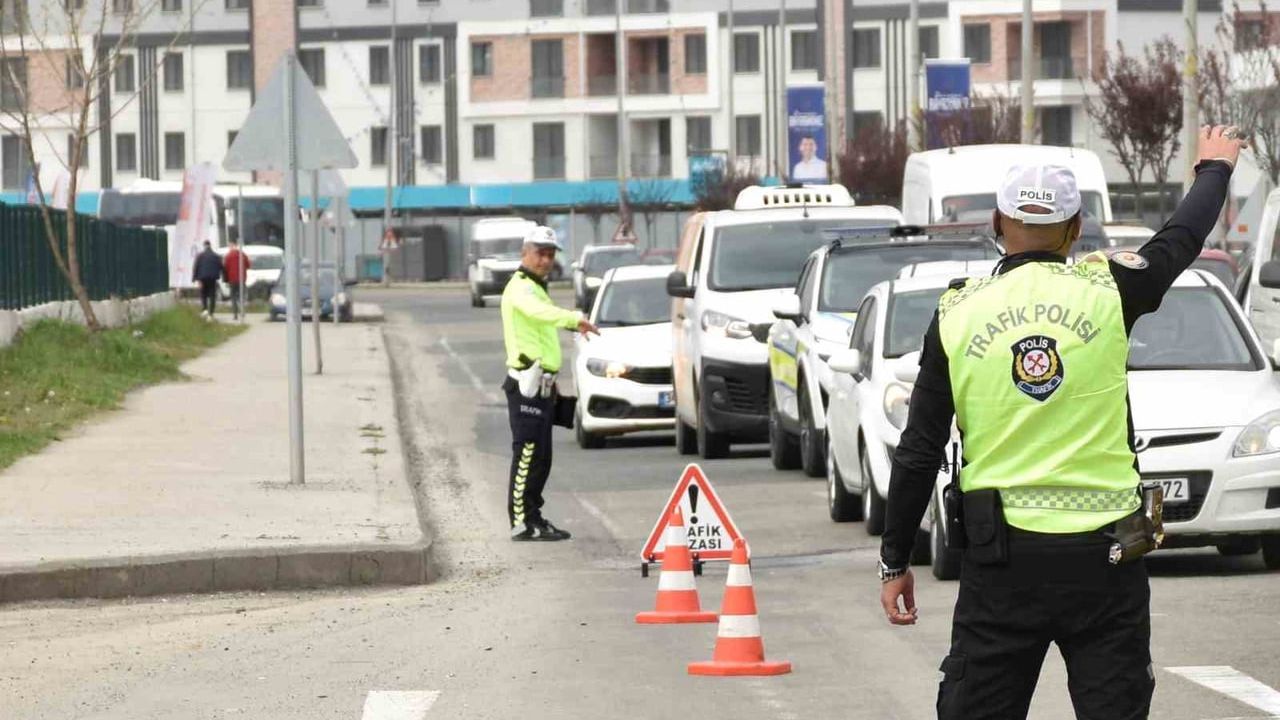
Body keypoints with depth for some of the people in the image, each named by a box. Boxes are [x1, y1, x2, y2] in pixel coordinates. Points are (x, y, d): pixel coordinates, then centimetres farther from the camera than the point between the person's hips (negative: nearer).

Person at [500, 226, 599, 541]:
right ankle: (522, 523, -12)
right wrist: (574, 319, -50)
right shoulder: (520, 287, -12)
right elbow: (538, 310, -34)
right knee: (527, 454, -11)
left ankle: (532, 517, 20)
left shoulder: (535, 288, 23)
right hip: (527, 385, -10)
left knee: (540, 458, 13)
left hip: (541, 385, 10)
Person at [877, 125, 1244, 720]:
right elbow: (1181, 239, 19)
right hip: (1105, 557, 0)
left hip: (1001, 559, 0)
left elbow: (918, 453, 2)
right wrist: (1215, 167, 39)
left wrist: (895, 561, 10)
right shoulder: (1107, 292, -2)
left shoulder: (958, 315, 0)